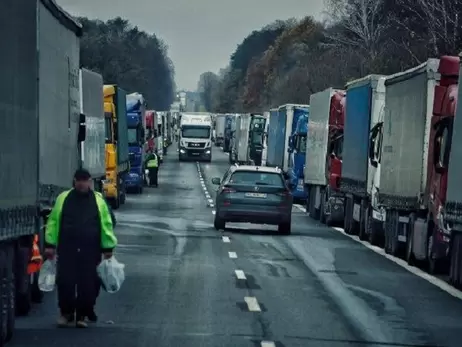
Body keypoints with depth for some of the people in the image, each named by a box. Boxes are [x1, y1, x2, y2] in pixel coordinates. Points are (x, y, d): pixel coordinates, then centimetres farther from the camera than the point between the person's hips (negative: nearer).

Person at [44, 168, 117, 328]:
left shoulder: (98, 200, 5)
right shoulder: (63, 198, 5)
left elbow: (106, 225, 6)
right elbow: (53, 222, 6)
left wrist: (108, 247, 4)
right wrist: (50, 244, 1)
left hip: (90, 251, 0)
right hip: (67, 249, 0)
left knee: (88, 284, 2)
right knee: (65, 282, -1)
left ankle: (82, 315, 14)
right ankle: (66, 312, 16)